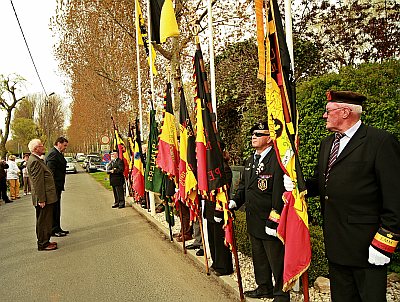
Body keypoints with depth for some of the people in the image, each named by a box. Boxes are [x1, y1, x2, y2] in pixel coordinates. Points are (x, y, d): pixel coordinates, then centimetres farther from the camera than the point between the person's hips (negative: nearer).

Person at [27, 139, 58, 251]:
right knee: (43, 221, -1)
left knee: (45, 220, 18)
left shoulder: (37, 160, 16)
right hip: (44, 198, -10)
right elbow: (37, 182, -21)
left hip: (47, 197, 10)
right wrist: (41, 199, -22)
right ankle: (43, 244, 9)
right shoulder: (34, 161, -18)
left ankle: (45, 241, 28)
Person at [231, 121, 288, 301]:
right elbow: (243, 186, 20)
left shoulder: (277, 159, -18)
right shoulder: (250, 161, 12)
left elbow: (279, 191, -22)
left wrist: (274, 219, -22)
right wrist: (235, 202, 4)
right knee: (259, 258, 22)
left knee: (276, 261, 6)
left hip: (270, 221, -9)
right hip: (254, 221, 9)